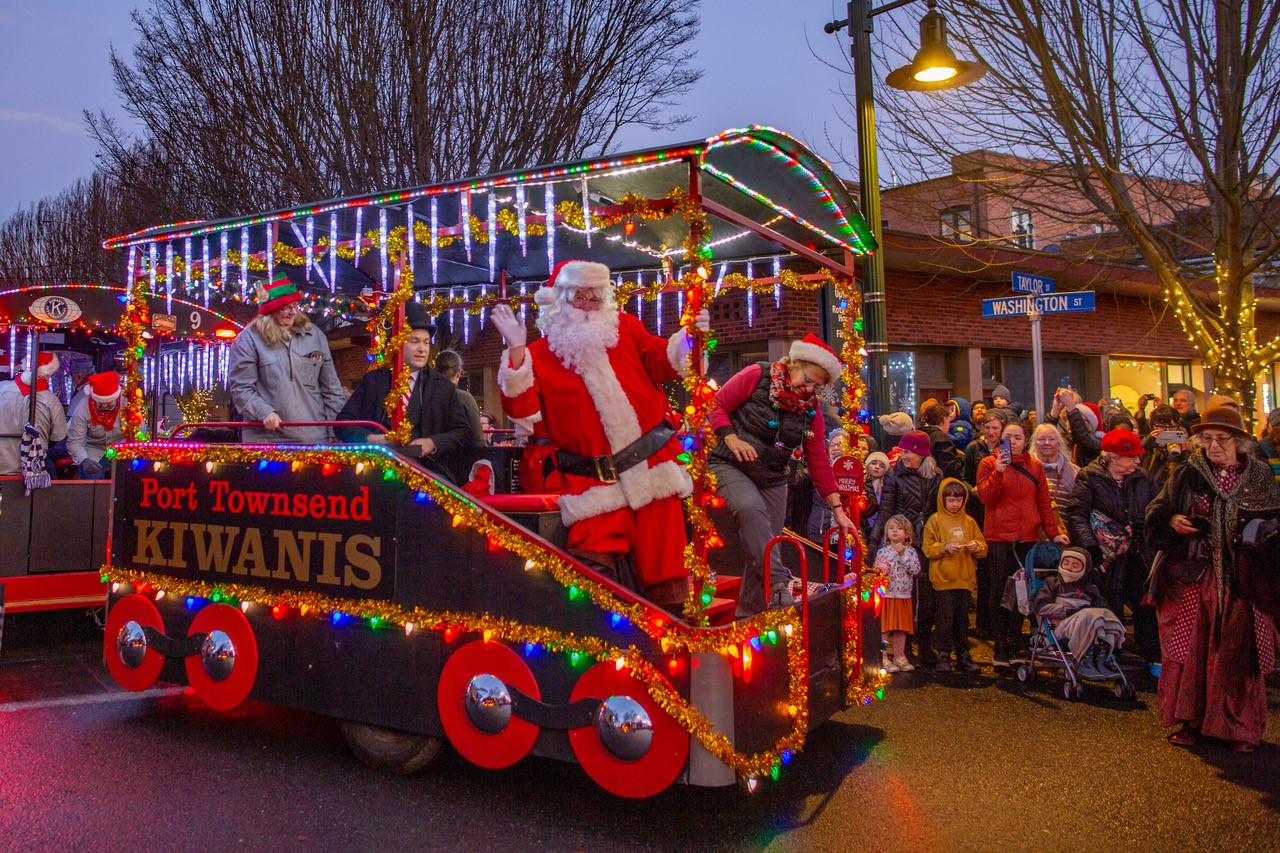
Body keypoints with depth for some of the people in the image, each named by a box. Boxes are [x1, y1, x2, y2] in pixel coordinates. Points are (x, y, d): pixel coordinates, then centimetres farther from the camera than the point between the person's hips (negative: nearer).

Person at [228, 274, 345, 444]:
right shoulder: (248, 340, 0)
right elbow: (241, 388, -3)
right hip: (267, 439, -3)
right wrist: (264, 412, -19)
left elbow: (330, 386, 12)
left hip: (314, 436, 3)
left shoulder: (314, 335, 10)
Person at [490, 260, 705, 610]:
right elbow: (522, 408, -8)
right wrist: (516, 351, -17)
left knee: (659, 558, 9)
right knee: (596, 562, -7)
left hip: (652, 463, 2)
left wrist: (689, 336, -12)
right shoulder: (540, 353, 4)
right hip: (595, 480, -1)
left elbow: (661, 361, 6)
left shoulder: (624, 327, 9)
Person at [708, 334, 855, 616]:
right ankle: (777, 586, -35)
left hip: (771, 480, 5)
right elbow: (717, 405, -8)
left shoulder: (812, 409, 3)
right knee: (752, 507, -35)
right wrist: (732, 439, -24)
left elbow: (819, 461, 4)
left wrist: (837, 509, 0)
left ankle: (747, 618, 15)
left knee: (761, 552, 0)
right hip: (728, 465, -5)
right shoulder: (756, 377, -9)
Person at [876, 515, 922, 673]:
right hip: (885, 595, -1)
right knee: (884, 628, -2)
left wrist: (902, 555, -16)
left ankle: (899, 657, 22)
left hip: (904, 596, 2)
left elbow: (916, 570, -12)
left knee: (901, 628, 10)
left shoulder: (910, 552, 2)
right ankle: (883, 659, 5)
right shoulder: (882, 552, 2)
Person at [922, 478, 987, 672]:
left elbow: (983, 547, 13)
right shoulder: (935, 520, 1)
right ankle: (943, 655, 6)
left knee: (963, 618, 9)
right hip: (943, 579, -4)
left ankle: (963, 655, 18)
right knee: (945, 618, -3)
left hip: (965, 578, 4)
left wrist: (977, 547, -9)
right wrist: (945, 548, -19)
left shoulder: (969, 522, 12)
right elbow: (927, 548, -4)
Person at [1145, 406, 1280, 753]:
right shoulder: (1186, 474, 3)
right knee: (1191, 648, 5)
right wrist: (1173, 521, -14)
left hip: (1239, 578, 0)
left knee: (1237, 651, 4)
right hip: (1192, 577, 0)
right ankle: (1190, 720, 17)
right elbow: (1156, 512, 6)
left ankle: (1239, 726, 18)